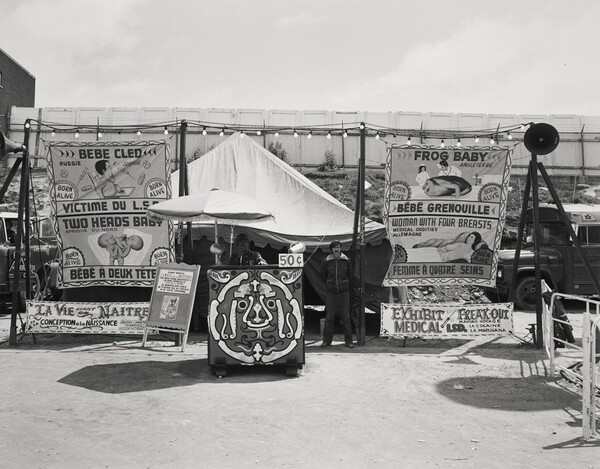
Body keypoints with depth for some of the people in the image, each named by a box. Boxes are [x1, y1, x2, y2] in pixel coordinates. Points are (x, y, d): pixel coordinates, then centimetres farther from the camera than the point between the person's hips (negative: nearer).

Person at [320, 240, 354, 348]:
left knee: (345, 316, 0)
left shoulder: (346, 261, -2)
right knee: (329, 316, 2)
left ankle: (348, 341, 7)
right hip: (330, 292, 0)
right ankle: (327, 340, 11)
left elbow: (350, 275, 11)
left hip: (344, 292, 0)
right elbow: (323, 276, 12)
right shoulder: (326, 261, -2)